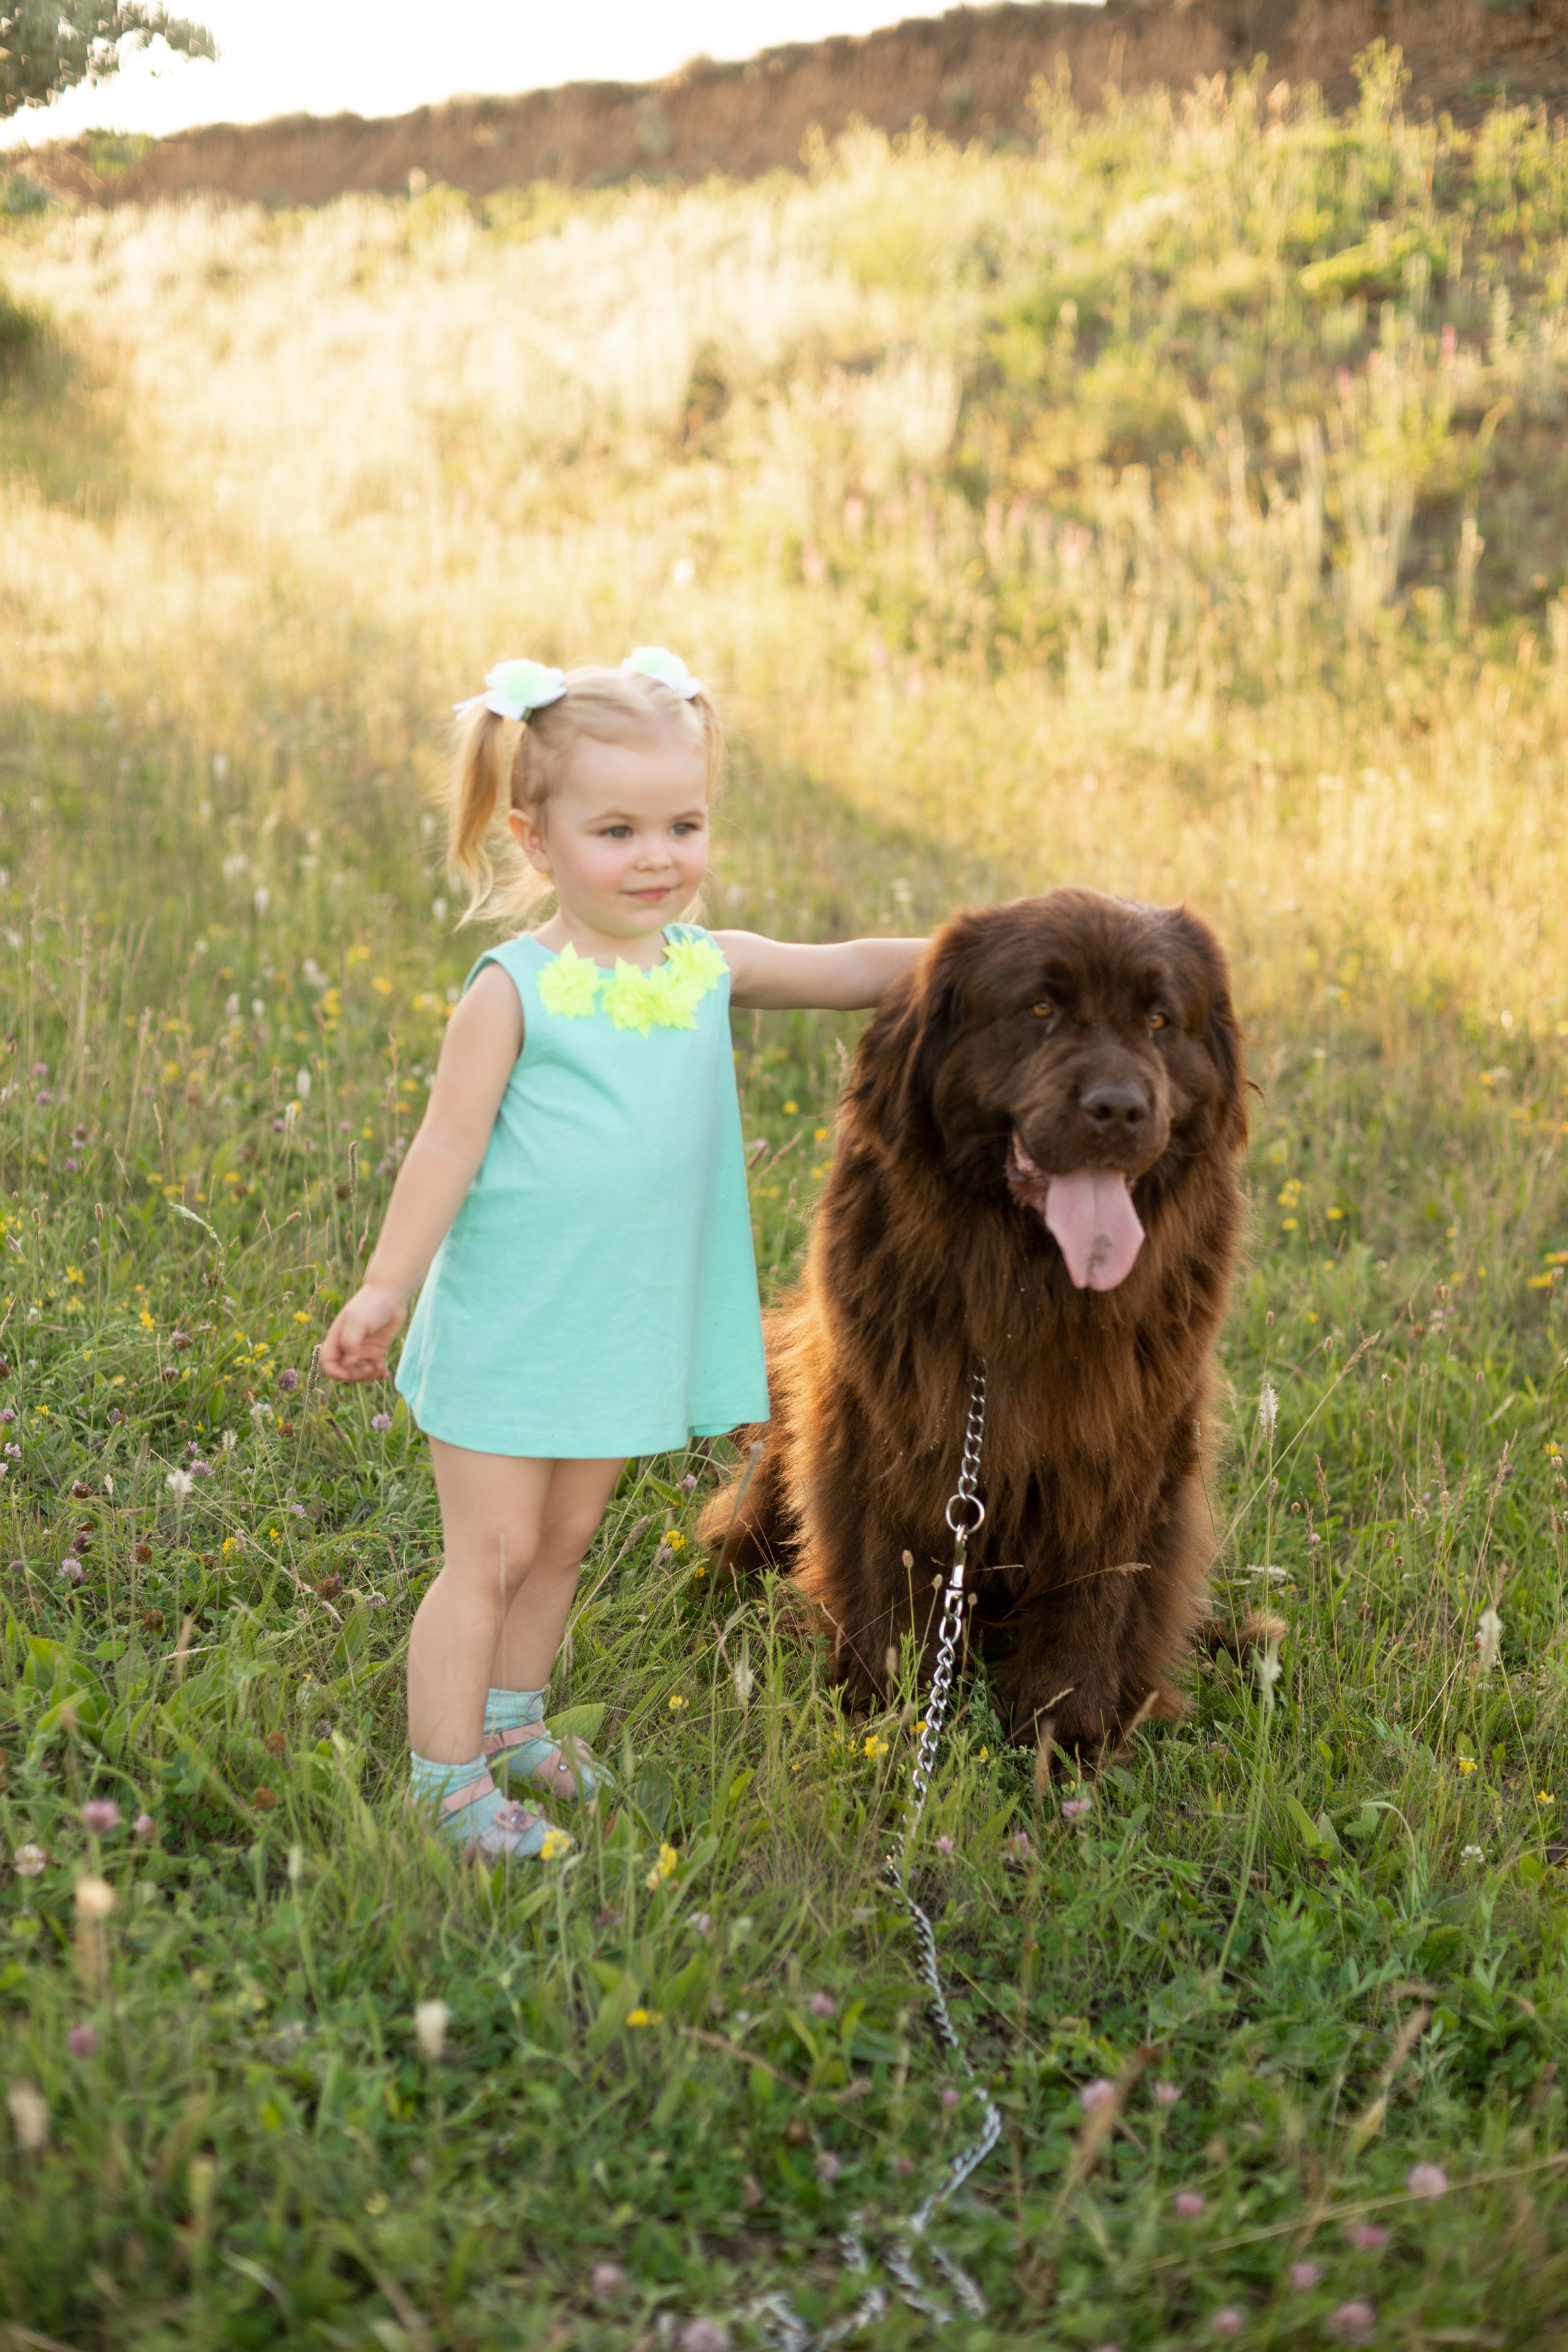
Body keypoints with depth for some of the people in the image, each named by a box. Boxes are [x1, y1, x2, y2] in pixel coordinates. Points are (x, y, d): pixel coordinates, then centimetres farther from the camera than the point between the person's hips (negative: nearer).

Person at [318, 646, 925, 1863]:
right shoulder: (518, 988, -13)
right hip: (507, 1328, -5)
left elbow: (850, 969, 7)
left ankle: (511, 1719, 37)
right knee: (491, 1554, 1)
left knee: (564, 1540, 19)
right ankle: (446, 1775, 12)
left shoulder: (708, 966, 2)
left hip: (627, 1331, 5)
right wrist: (384, 1291, -11)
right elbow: (448, 1145, -12)